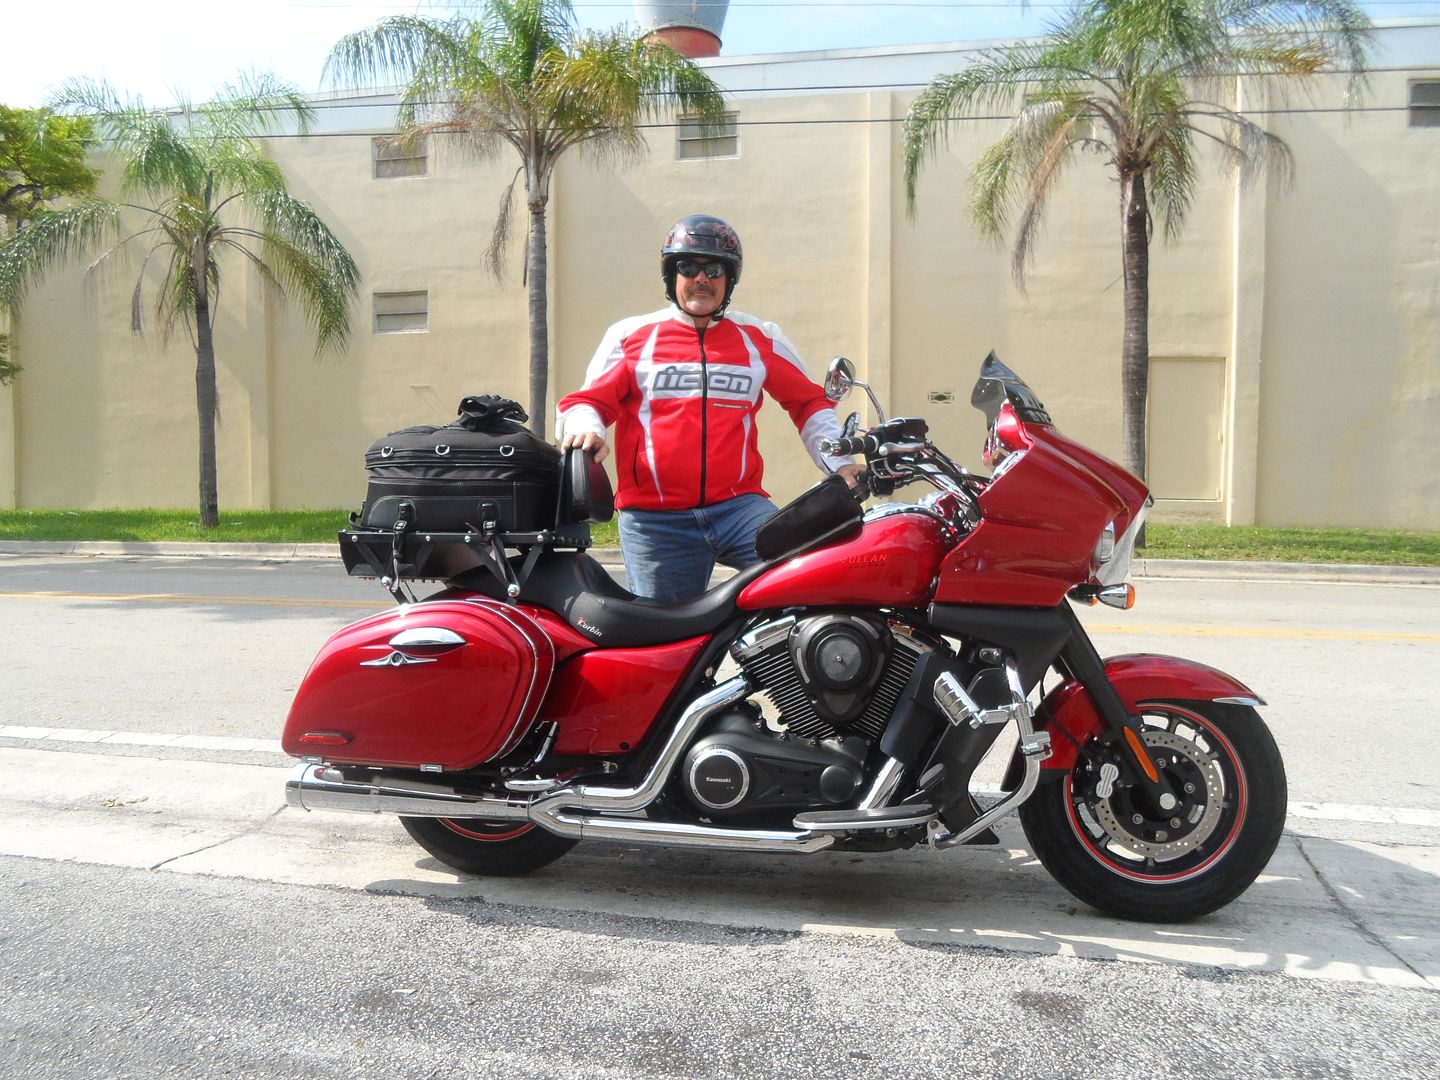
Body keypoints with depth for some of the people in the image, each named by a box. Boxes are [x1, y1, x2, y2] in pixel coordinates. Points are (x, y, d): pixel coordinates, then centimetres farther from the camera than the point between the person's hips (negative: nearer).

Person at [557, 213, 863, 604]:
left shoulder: (759, 338, 16)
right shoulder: (630, 335, 12)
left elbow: (808, 400, 21)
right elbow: (587, 400, 11)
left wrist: (839, 463, 9)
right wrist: (585, 429, -13)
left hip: (740, 507, 1)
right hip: (654, 521, -1)